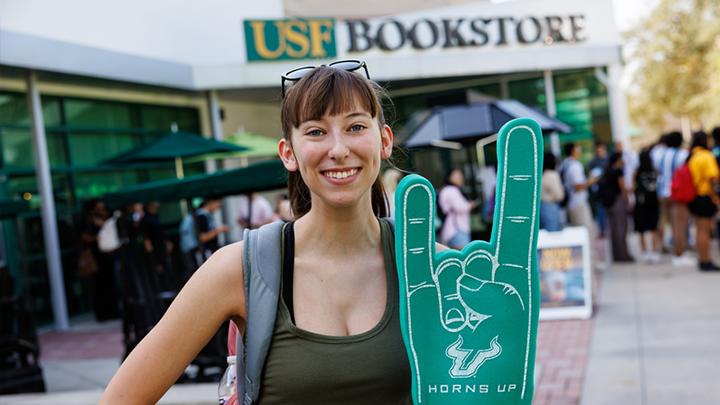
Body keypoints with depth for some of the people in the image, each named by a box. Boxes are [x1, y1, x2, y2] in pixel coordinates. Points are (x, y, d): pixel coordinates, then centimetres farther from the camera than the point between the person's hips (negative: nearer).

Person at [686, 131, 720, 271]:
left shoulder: (690, 156, 8)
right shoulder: (707, 156, -14)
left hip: (693, 197, 8)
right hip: (705, 198, -8)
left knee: (700, 229, 16)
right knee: (704, 230, -3)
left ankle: (701, 258, 24)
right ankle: (706, 262, 1)